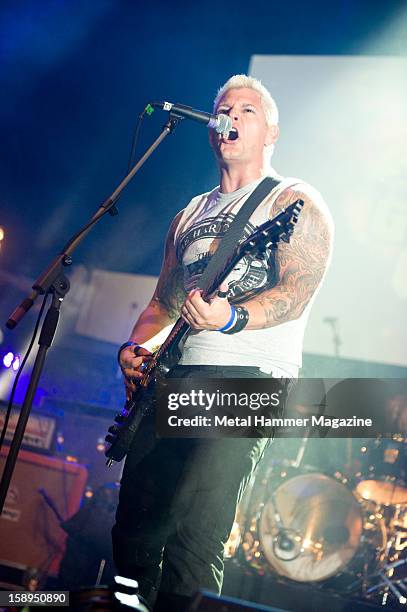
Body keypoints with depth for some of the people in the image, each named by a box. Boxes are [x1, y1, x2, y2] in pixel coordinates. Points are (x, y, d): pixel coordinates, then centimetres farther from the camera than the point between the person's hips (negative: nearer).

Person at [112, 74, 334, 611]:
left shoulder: (294, 202, 4)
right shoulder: (191, 213, 24)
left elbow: (296, 292, -12)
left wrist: (232, 319, -30)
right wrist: (136, 348, 7)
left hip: (246, 379, -7)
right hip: (171, 379, 7)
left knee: (193, 534, -16)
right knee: (134, 524, 6)